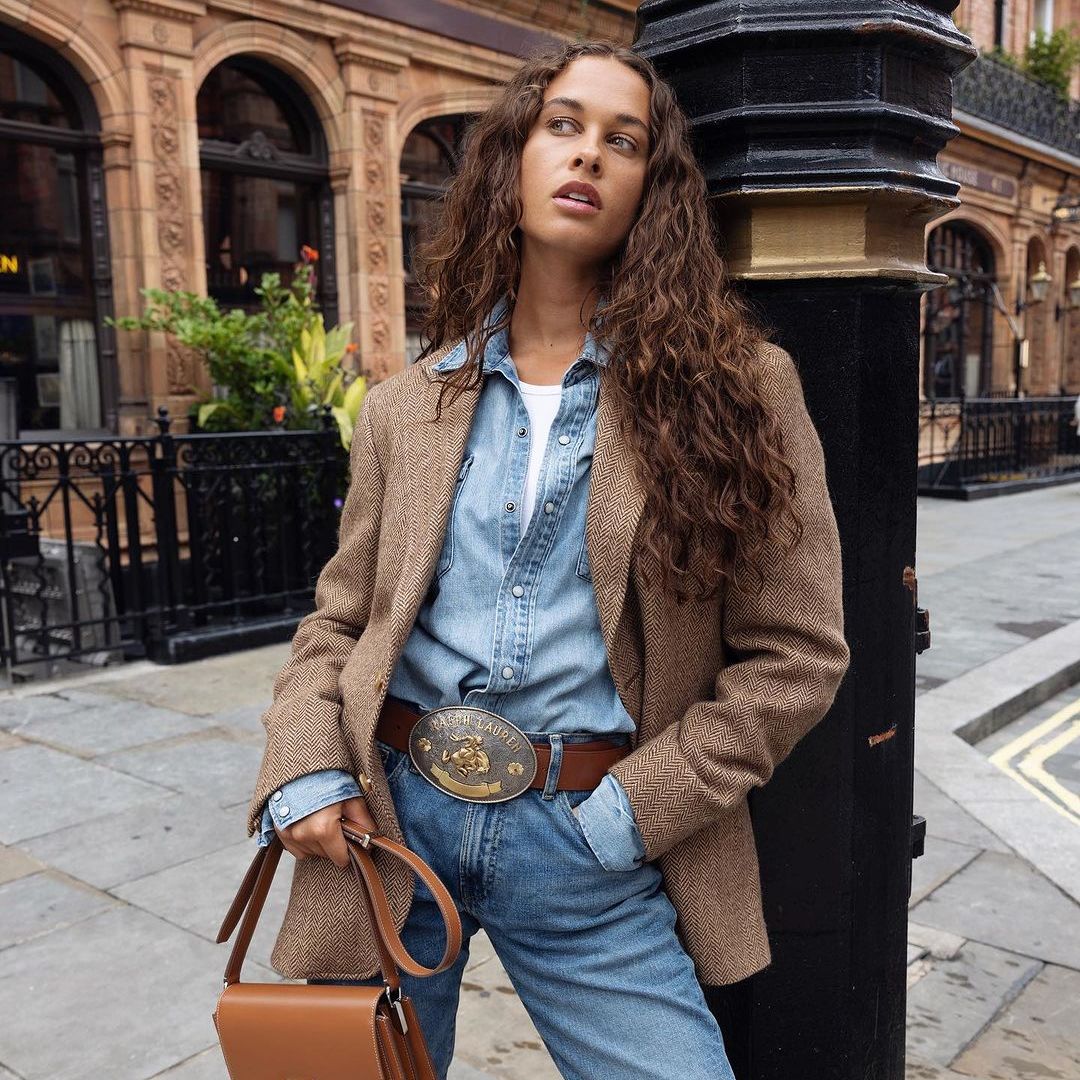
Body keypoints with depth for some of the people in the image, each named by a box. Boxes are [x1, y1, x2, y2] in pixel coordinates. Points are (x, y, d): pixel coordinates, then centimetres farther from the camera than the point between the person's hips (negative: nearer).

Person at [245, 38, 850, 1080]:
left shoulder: (738, 387, -3)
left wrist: (635, 808, -9)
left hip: (594, 848, -2)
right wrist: (306, 772, -5)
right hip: (389, 817, 3)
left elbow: (794, 654, -3)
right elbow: (338, 621, 12)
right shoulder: (405, 407, 5)